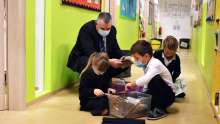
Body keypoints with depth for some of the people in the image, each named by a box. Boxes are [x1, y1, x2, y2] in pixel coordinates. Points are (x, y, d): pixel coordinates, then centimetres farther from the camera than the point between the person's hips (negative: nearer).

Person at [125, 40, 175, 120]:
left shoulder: (155, 64, -25)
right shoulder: (147, 65, 2)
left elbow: (146, 79, -42)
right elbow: (146, 82, 9)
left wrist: (133, 84, -33)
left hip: (168, 96, -7)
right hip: (157, 94, 7)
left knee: (154, 79, -33)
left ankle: (160, 110, -20)